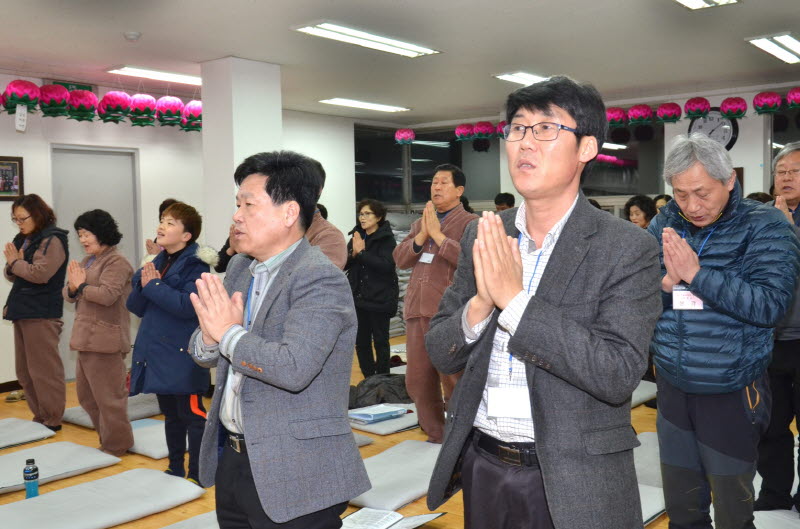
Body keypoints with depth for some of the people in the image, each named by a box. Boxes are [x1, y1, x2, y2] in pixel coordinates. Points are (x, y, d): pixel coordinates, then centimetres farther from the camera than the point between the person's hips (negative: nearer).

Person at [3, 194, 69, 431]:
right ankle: (39, 416, 24)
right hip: (22, 311, 9)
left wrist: (15, 262, -7)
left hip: (42, 314, -9)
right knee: (24, 370, 13)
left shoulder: (52, 240, -10)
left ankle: (52, 419, 7)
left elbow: (40, 273, -20)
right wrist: (12, 265, -3)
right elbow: (12, 275, 18)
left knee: (43, 369, -3)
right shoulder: (23, 239, 14)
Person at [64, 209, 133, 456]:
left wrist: (81, 286, -11)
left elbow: (108, 295, -24)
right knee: (86, 394, 18)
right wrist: (72, 288, -7)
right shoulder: (87, 261, 17)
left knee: (107, 396, -1)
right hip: (86, 338, 10)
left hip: (105, 340, -10)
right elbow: (68, 295, 15)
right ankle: (107, 436, 31)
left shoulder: (116, 262, -11)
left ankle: (115, 445, 12)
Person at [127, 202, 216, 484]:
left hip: (182, 354, -8)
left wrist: (154, 285, -18)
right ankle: (175, 469, 30)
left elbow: (188, 305, -25)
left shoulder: (194, 265, -11)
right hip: (157, 353, 8)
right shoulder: (157, 263, 11)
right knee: (170, 414, 18)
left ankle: (196, 474, 10)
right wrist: (143, 285, -9)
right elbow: (135, 306, 10)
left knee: (192, 414, 0)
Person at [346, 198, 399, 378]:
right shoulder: (357, 237, 9)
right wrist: (353, 254, -15)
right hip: (358, 297, 5)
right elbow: (343, 265, 4)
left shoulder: (386, 239, -7)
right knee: (361, 342, 8)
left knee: (380, 341, 4)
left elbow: (387, 265, -22)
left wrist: (362, 253, -20)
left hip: (380, 298, -5)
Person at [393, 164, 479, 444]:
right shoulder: (420, 223, 20)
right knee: (417, 380, 10)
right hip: (416, 310, 7)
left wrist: (438, 234, -15)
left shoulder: (469, 223, 0)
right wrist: (421, 235, -6)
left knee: (453, 379, -5)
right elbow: (400, 258, 9)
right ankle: (435, 435, 24)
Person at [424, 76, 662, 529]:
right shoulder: (483, 236, 0)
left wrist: (515, 300, -25)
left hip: (572, 485, -4)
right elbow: (442, 355, 1)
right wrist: (480, 305, -19)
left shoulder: (629, 248, -12)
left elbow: (619, 375, -21)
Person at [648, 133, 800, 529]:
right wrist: (665, 281, -21)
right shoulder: (665, 224, 2)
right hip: (672, 387, 4)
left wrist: (696, 273, -24)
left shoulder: (765, 227, -9)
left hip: (732, 392, -3)